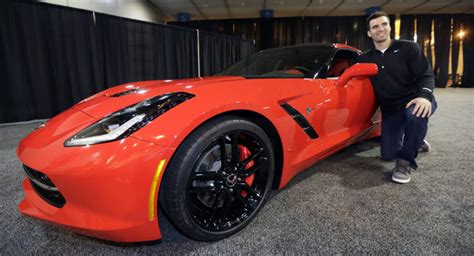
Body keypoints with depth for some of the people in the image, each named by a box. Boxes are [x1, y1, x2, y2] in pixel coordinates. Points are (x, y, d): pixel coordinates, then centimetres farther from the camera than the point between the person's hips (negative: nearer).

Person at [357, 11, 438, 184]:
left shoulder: (408, 48, -3)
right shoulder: (366, 59, 7)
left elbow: (426, 74, -11)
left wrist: (424, 95, -30)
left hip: (416, 100, -3)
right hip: (390, 109, 4)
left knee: (415, 114, -42)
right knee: (388, 155, -3)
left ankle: (406, 161, -19)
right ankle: (416, 141, 31)